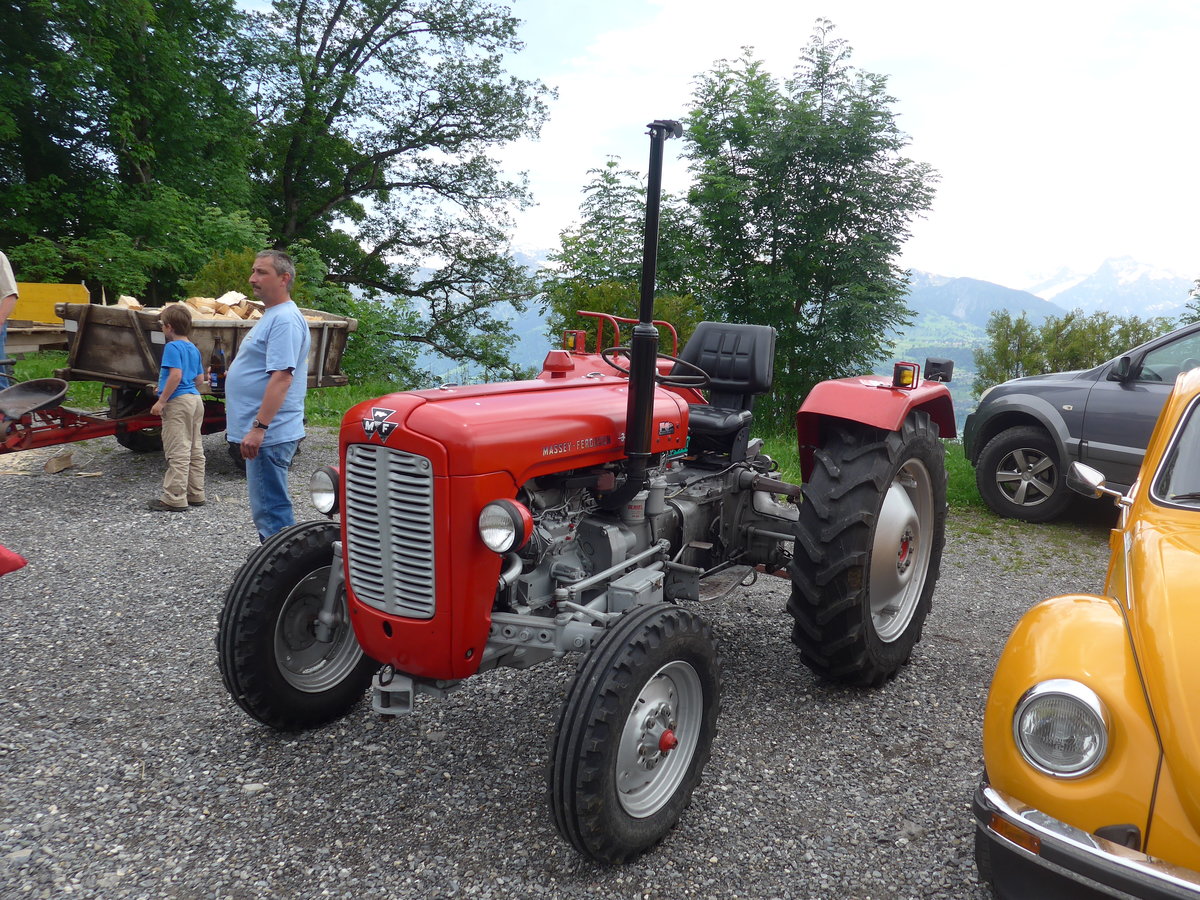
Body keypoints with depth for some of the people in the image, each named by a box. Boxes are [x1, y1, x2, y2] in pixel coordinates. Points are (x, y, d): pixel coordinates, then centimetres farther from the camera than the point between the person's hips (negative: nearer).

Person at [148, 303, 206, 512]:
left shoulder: (172, 347, -11)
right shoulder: (193, 349, 14)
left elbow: (176, 375, -23)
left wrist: (161, 401, -18)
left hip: (178, 402, -9)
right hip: (195, 399, 9)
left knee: (177, 453, -6)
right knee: (195, 451, 13)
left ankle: (175, 499, -3)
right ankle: (195, 494, 20)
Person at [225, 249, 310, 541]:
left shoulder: (285, 319, -16)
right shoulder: (271, 316, 18)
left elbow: (282, 377, -25)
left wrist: (259, 427, -28)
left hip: (268, 433, -11)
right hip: (264, 434, 11)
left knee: (270, 509, -7)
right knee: (269, 506, 18)